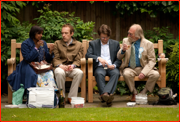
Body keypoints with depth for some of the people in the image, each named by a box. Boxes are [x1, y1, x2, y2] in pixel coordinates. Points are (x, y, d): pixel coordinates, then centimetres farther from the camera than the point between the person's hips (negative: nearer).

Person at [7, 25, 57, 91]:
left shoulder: (43, 43, 10)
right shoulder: (25, 44, -4)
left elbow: (48, 60, 10)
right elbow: (27, 58, -15)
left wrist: (50, 52, -10)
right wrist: (36, 47, -17)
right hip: (28, 66, -4)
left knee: (49, 74, -28)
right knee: (33, 75, -36)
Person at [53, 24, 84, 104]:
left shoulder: (79, 45, 13)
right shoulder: (57, 43, 14)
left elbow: (78, 60, 5)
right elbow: (55, 59, 6)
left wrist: (72, 66, -18)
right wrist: (60, 65, -16)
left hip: (72, 68, 1)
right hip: (60, 67, 0)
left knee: (79, 73, -34)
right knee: (60, 73, -38)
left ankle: (71, 97, -26)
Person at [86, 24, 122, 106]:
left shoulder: (115, 44, 20)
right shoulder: (93, 43, 16)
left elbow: (119, 59, 15)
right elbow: (88, 55, 1)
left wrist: (114, 65, -7)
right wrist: (98, 58, -17)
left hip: (111, 67, 1)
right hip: (99, 67, -1)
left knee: (116, 73, -35)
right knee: (99, 73, -37)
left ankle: (105, 93, -53)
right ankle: (104, 95, -51)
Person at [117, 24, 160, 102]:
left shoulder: (148, 44, -2)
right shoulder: (126, 41, 6)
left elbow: (152, 61, -5)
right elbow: (119, 57, 9)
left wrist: (144, 72, -20)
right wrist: (123, 50, -15)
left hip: (143, 68, 0)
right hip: (129, 68, 1)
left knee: (155, 74, -29)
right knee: (126, 74, -35)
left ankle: (143, 94, -10)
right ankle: (134, 93, -12)